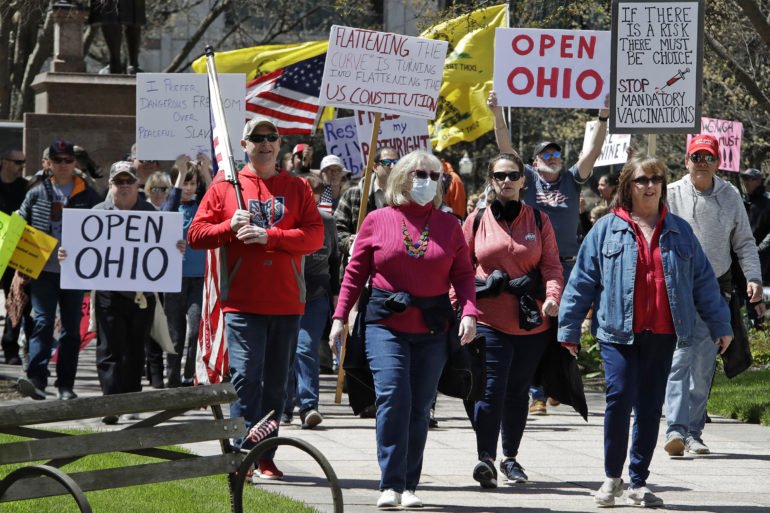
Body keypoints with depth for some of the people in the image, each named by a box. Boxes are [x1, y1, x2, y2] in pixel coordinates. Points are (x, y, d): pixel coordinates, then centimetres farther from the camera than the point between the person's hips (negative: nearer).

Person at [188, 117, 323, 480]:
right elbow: (196, 235, 5)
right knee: (245, 377, -11)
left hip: (286, 302, 2)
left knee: (275, 383, 7)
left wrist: (269, 236, -13)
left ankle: (266, 458, 14)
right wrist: (230, 226, -12)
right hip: (242, 302, -2)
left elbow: (315, 235, -2)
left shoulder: (297, 188, 10)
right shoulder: (224, 186, 8)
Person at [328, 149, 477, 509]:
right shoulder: (378, 221, 3)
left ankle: (409, 486, 11)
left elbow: (463, 274, 7)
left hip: (432, 328, 2)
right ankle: (390, 485, -12)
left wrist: (469, 312, -9)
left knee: (419, 408, 4)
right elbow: (356, 272, 7)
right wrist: (340, 317, 3)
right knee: (393, 398, -15)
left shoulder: (449, 225, 7)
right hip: (386, 324, -2)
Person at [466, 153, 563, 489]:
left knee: (518, 391, 11)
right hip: (488, 319, -2)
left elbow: (552, 265, 1)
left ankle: (510, 457, 24)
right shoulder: (476, 221, 7)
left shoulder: (539, 221, 8)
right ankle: (485, 458, -18)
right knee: (491, 388, -15)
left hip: (532, 319, 2)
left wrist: (553, 296, -18)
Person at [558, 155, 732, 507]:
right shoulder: (606, 229, 3)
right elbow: (581, 280, 5)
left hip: (662, 336, 3)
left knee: (650, 407, 6)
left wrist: (720, 325, 13)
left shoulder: (679, 231, 11)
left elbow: (703, 280, 14)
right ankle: (612, 477, 1)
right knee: (619, 397, -15)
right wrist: (569, 329, 3)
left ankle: (638, 482, 16)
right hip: (618, 333, -3)